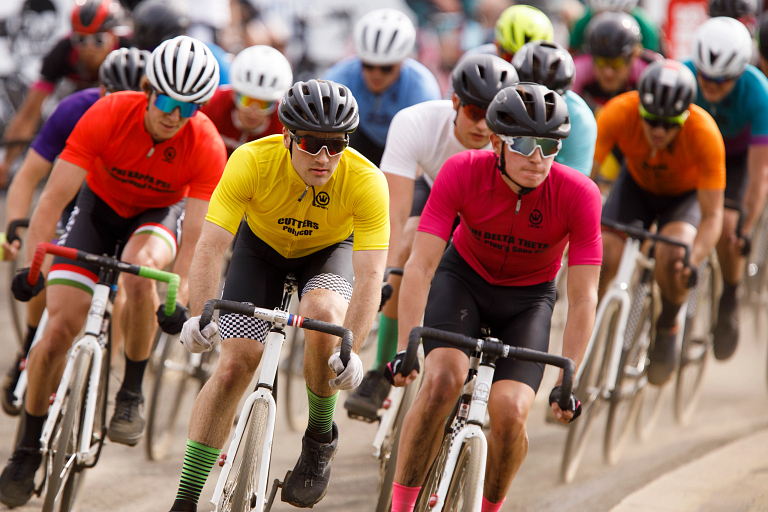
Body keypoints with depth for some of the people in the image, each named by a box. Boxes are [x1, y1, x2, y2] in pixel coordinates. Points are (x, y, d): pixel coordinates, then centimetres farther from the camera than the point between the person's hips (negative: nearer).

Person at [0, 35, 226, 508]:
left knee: (140, 267, -37)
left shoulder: (207, 147, -28)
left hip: (159, 215, -1)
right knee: (60, 328, -11)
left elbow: (195, 234, -28)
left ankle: (132, 395, -17)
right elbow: (55, 197, -29)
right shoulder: (109, 115, -29)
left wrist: (179, 299, -40)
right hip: (100, 206, 1)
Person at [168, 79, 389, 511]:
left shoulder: (367, 181, -34)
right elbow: (211, 247, -35)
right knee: (235, 363, -12)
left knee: (321, 313, -32)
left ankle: (321, 436, -6)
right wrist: (201, 316, -51)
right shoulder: (251, 161, -33)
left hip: (329, 251, -1)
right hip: (263, 245, 1)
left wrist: (351, 350, -50)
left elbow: (370, 276, -37)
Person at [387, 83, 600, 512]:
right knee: (443, 380, -27)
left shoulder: (579, 195, -28)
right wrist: (405, 346, -38)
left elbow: (583, 298, -23)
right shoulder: (462, 172, -27)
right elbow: (420, 266, -28)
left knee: (509, 412, -20)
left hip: (528, 299, 0)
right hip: (464, 277, 0)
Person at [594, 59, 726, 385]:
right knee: (604, 253, -23)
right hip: (637, 184, 2)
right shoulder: (619, 113, -34)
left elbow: (712, 215, -33)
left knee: (672, 254, -31)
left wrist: (693, 262, -48)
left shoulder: (705, 133, -36)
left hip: (686, 194, -2)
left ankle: (667, 328, -2)